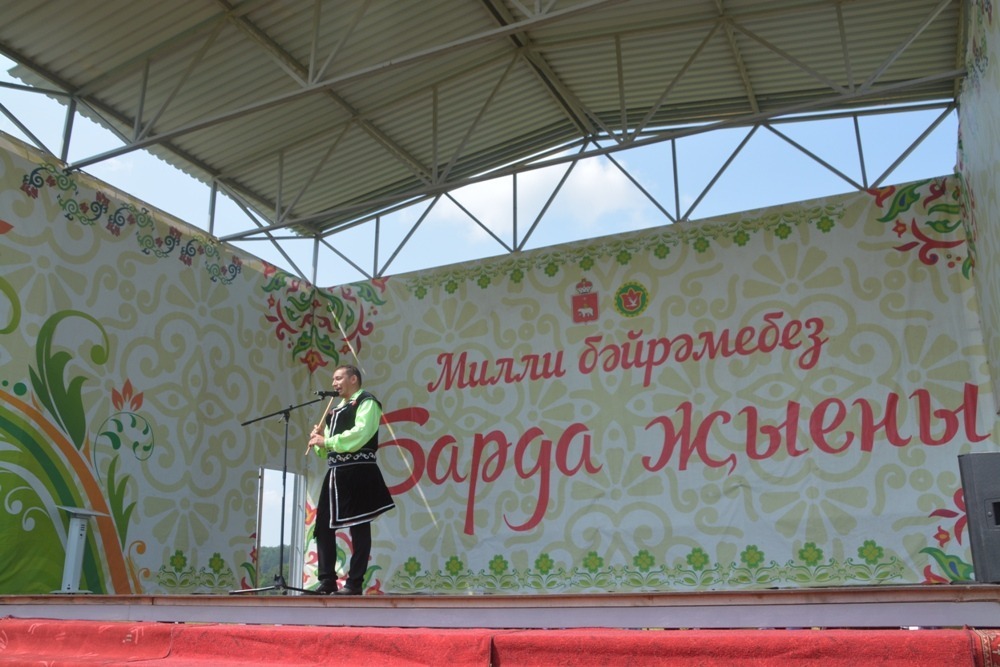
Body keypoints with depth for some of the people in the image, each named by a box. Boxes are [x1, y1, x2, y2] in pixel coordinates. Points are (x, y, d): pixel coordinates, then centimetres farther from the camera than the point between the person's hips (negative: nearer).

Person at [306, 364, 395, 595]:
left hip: (358, 473, -9)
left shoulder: (366, 402, -2)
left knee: (359, 527, -3)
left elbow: (360, 434, -20)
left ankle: (354, 583, 1)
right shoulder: (337, 409, 23)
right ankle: (327, 581, 11)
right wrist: (319, 439, 3)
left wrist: (326, 440, -16)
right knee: (323, 525, 5)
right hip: (336, 473, 9)